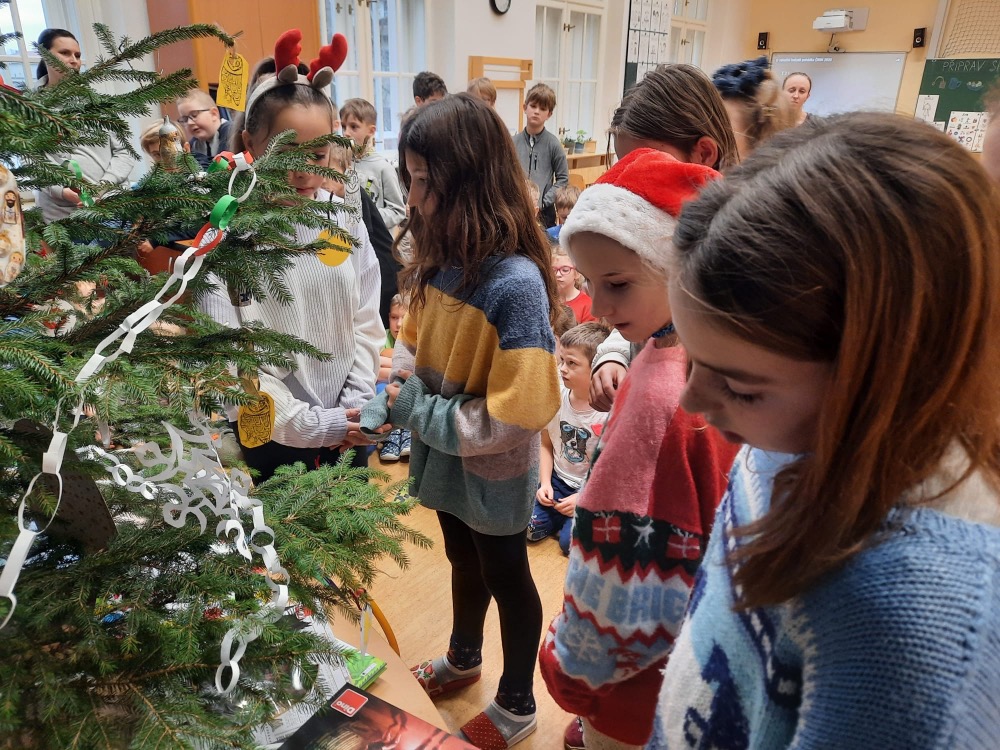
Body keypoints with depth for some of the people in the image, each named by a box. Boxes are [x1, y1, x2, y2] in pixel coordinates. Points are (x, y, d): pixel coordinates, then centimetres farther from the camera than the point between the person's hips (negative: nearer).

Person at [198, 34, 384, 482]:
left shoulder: (344, 220, -5)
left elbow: (366, 323, 0)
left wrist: (357, 404, -9)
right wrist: (310, 424, -20)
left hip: (349, 427, 3)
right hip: (274, 436, -3)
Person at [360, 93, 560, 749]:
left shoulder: (515, 283, -29)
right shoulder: (438, 258, -8)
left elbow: (517, 414, -30)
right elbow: (412, 343, 5)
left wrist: (422, 412, -22)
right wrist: (381, 408, -10)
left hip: (492, 473, -6)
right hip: (443, 458, 6)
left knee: (506, 577, 17)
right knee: (463, 560, 28)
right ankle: (464, 657, 57)